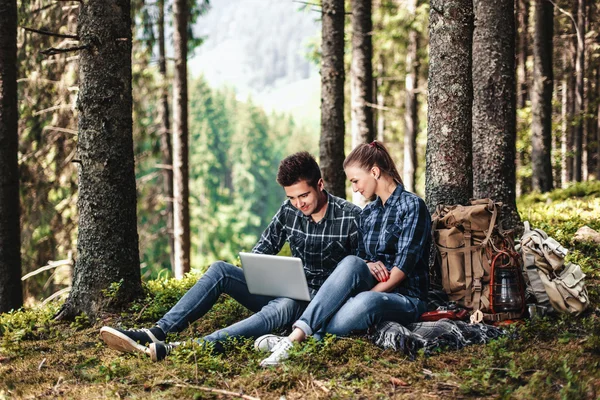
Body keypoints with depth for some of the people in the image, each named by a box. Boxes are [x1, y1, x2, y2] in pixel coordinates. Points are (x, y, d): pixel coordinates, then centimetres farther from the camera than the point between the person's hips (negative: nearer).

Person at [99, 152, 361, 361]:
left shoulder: (350, 218, -11)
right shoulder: (289, 211, 6)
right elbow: (262, 250, 15)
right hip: (285, 291, 7)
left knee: (278, 309, -40)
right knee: (220, 270, -12)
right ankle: (157, 333, -27)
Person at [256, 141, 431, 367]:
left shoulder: (412, 206, -5)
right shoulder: (368, 213, 17)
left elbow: (402, 269, -13)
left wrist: (365, 296, -20)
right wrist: (367, 266, -9)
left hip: (406, 300, -5)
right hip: (372, 290, 5)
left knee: (367, 303, -41)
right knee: (352, 263, -31)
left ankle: (297, 339, -43)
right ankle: (296, 335, -46)